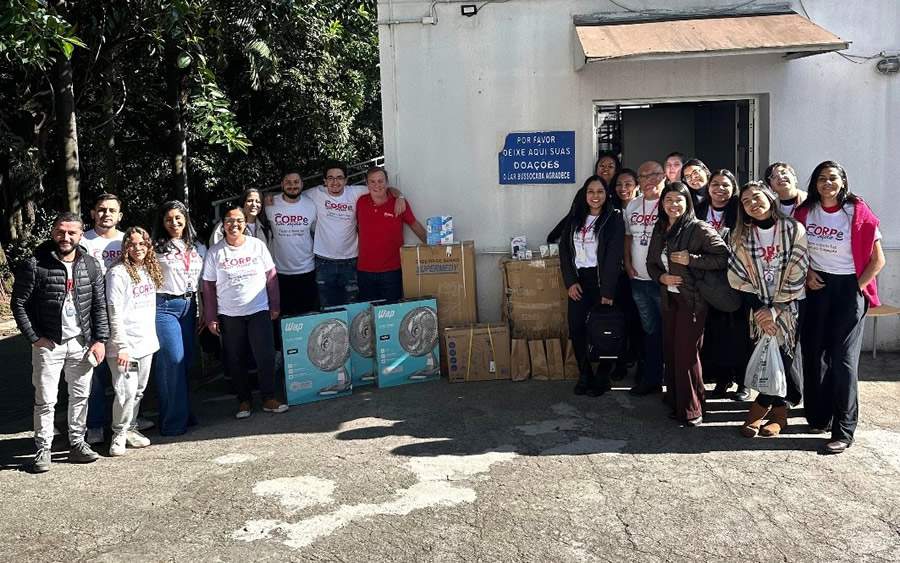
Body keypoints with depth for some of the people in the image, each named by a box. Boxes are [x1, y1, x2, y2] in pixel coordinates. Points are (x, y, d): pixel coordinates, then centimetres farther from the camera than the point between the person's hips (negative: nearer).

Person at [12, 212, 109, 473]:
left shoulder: (90, 265, 3)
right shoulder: (34, 265, -8)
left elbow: (99, 305, 5)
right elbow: (18, 304, -4)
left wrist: (100, 340, -1)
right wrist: (34, 338, -8)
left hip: (81, 343, 3)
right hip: (48, 344, -3)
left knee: (80, 396, 11)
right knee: (45, 400, 2)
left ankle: (77, 444, 25)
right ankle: (43, 450, 15)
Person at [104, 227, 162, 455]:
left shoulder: (149, 270, 11)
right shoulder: (118, 273, -12)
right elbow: (115, 313, -15)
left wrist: (153, 337, 14)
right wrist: (122, 346, -19)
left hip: (146, 342, 7)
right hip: (125, 345, -7)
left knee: (139, 390, 13)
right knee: (127, 391, -8)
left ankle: (130, 428, 27)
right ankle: (119, 434, 9)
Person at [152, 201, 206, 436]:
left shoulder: (198, 248, 13)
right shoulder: (156, 248, -2)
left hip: (189, 306, 5)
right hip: (164, 307, -5)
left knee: (186, 360, 8)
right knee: (173, 359, -11)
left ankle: (184, 414, 20)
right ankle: (174, 421, -1)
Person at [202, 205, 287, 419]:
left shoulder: (257, 245, 0)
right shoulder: (215, 252, -2)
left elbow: (271, 276, 6)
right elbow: (208, 286, 2)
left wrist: (275, 305, 5)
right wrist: (210, 317, 0)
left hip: (259, 311, 0)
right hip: (229, 315, 0)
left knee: (266, 356, -3)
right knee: (236, 360, 7)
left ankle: (269, 398, 11)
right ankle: (244, 400, 22)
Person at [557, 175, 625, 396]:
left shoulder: (614, 218, -5)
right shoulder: (574, 218, 9)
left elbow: (614, 255, -11)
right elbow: (564, 249, 7)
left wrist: (607, 290, -16)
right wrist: (570, 282, -4)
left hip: (602, 279, -4)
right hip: (578, 280, 4)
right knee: (576, 328, -1)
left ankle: (602, 377, 17)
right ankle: (584, 375, 15)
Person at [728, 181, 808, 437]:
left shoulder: (794, 230, -7)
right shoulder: (741, 236, 0)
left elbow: (797, 275, -9)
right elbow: (739, 277, -2)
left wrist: (775, 310, -12)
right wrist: (759, 311, -10)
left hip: (787, 305, -1)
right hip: (757, 305, 2)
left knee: (782, 354, -8)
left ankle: (762, 406, 11)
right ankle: (778, 411, 11)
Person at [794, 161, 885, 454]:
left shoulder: (857, 212, -9)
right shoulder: (806, 211, 2)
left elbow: (878, 260, -6)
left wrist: (858, 287, -9)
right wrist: (807, 272, -1)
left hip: (848, 288, -4)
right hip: (816, 286, 4)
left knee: (843, 358, -5)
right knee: (814, 353, 7)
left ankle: (844, 430, 1)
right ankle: (819, 416, 21)